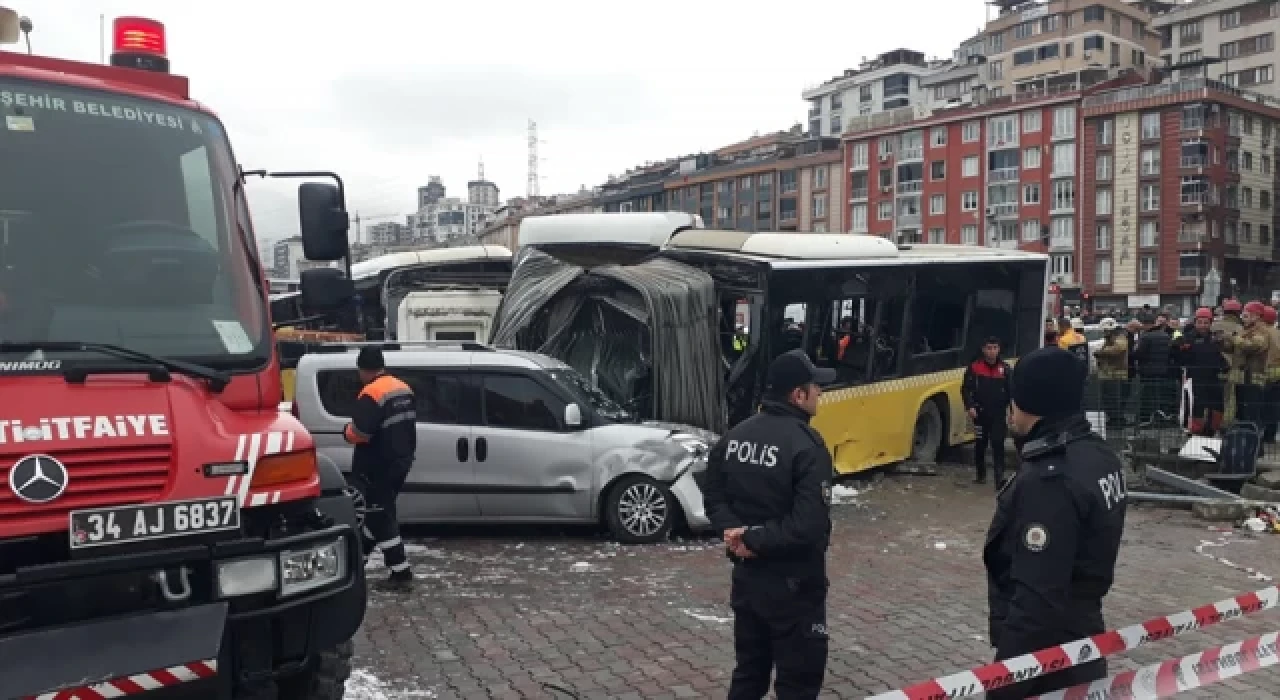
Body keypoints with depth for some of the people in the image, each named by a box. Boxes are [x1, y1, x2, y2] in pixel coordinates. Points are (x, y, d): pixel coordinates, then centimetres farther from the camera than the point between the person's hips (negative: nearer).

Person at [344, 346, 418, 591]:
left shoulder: (371, 393, -19)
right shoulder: (404, 389, 9)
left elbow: (359, 433, -24)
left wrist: (347, 431, -3)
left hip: (380, 467, -9)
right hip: (401, 461, 9)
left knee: (382, 518, -1)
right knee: (377, 512, 21)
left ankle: (401, 574, -1)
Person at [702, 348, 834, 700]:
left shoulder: (734, 435, 3)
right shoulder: (806, 446, -20)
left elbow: (713, 498, 8)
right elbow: (810, 526, -27)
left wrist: (735, 530, -8)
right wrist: (755, 539, -18)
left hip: (745, 575, 7)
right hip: (793, 585, -7)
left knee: (748, 671, 20)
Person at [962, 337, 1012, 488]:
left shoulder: (1005, 368, 3)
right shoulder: (974, 367, -2)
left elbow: (1011, 391, 6)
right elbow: (966, 389, 0)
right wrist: (970, 407, -12)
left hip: (998, 414, 0)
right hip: (980, 413, 0)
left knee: (998, 445, -9)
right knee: (980, 445, 12)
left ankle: (1000, 477, -12)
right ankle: (981, 474, 28)